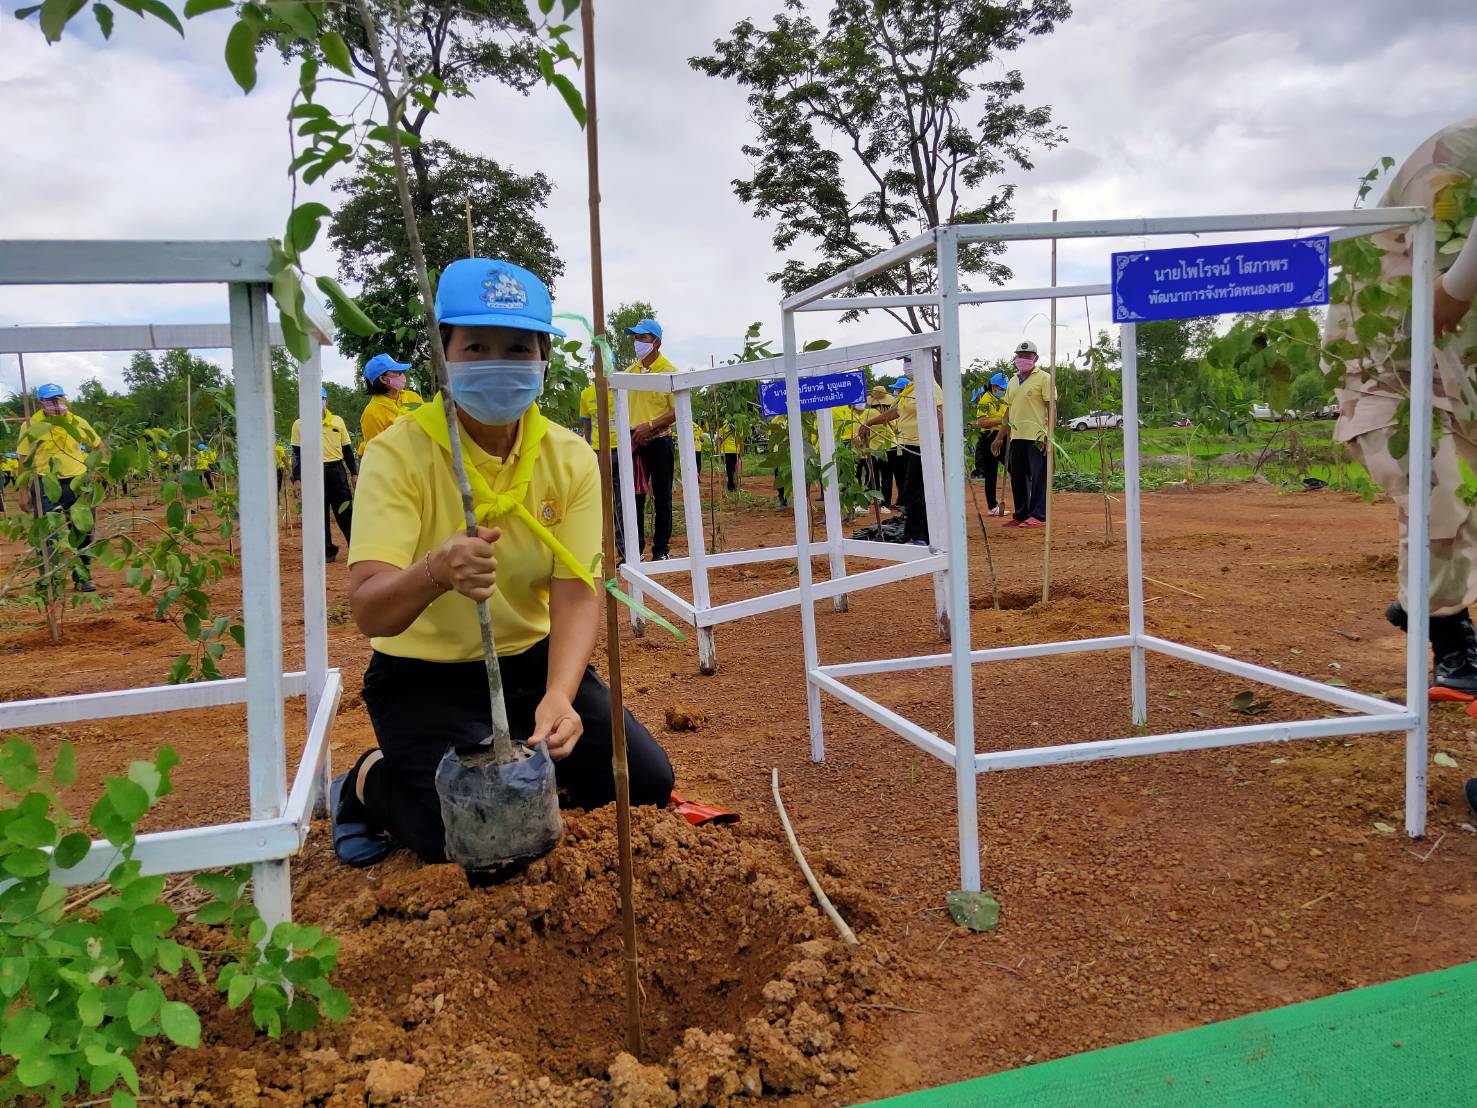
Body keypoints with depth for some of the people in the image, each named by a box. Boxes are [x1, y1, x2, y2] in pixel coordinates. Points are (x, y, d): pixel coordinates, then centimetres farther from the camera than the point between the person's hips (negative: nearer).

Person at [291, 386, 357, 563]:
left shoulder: (338, 421, 10)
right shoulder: (299, 424, 5)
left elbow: (347, 449, 13)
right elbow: (297, 453, 5)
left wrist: (354, 473, 9)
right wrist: (297, 479, -2)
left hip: (337, 471, 1)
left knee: (346, 512, 0)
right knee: (319, 514, 2)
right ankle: (327, 551, 11)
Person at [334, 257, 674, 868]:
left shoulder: (570, 458, -7)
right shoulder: (399, 452, -18)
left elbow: (576, 596, -15)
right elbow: (367, 610, -27)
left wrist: (558, 695, -34)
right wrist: (434, 572, -50)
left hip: (535, 662, 4)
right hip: (425, 676, -3)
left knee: (648, 782, -8)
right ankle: (367, 783, 12)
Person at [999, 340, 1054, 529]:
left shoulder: (1044, 378, -2)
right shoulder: (1013, 381, 18)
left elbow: (1051, 408, -7)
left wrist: (1049, 434, -16)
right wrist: (1000, 437, 19)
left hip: (1037, 437, -7)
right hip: (1016, 437, 7)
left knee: (1038, 477, -4)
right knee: (1017, 478, 10)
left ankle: (1038, 516, -1)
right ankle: (1020, 515, 17)